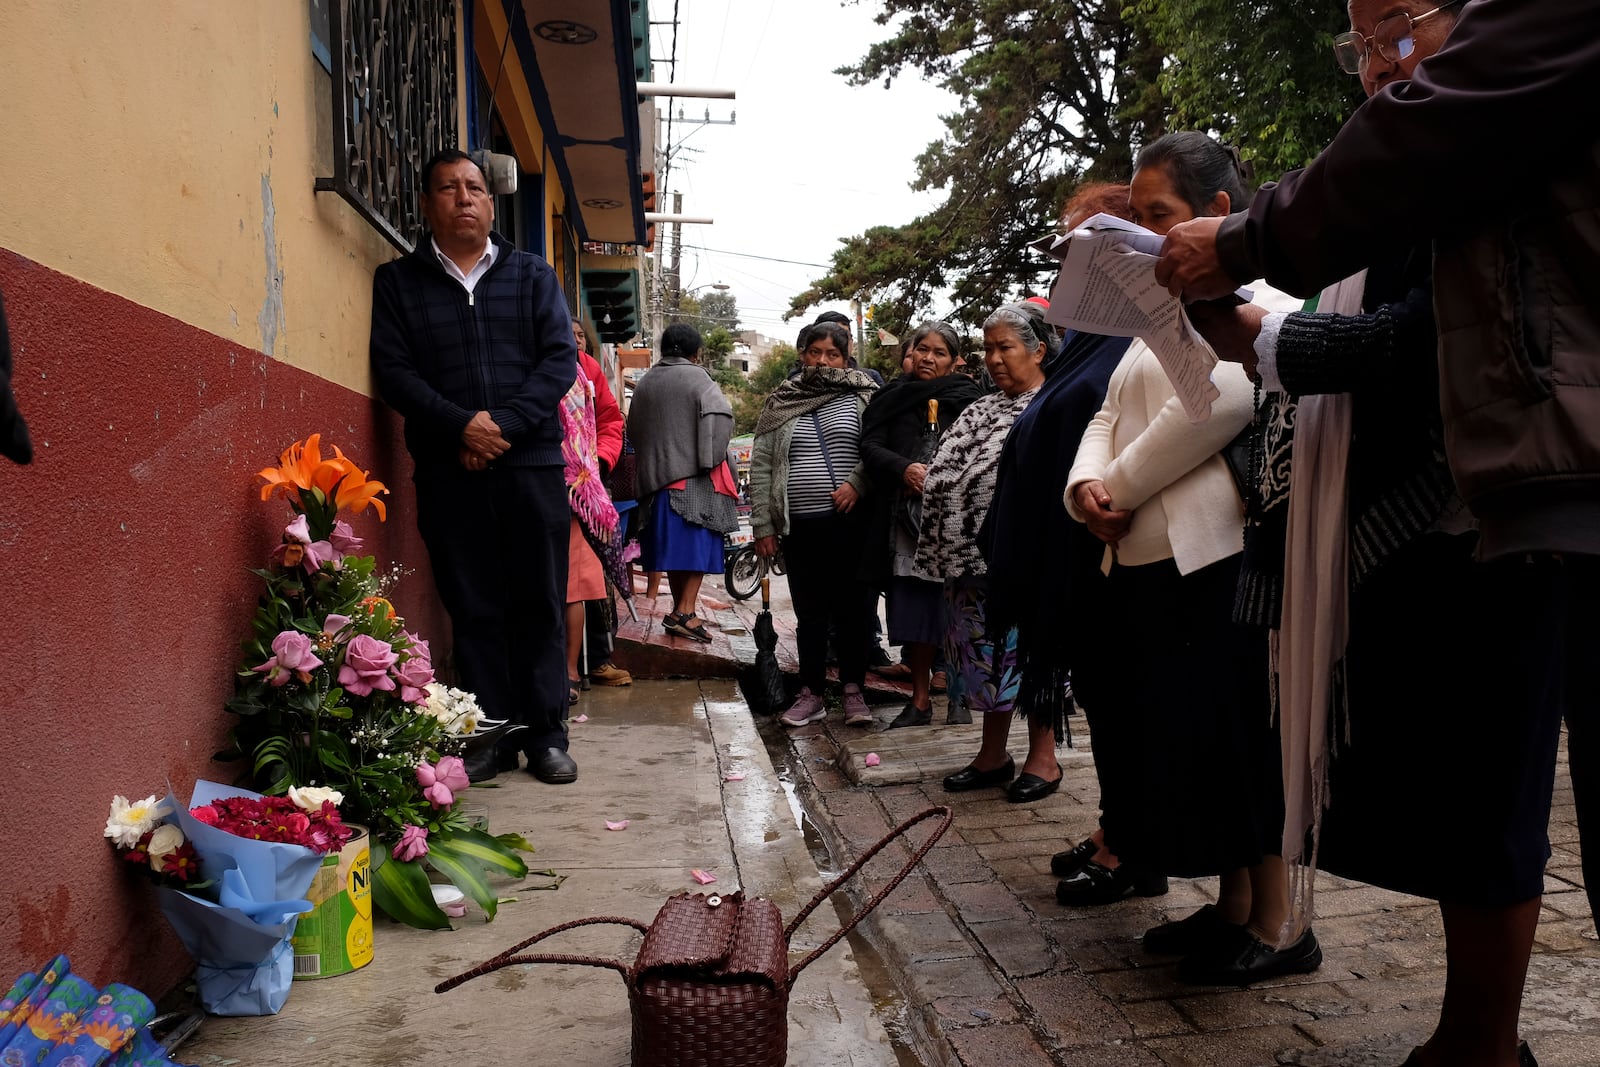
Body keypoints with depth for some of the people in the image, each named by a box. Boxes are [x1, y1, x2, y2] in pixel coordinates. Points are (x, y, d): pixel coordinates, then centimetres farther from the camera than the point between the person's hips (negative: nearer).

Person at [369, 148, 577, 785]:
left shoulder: (532, 275, 14)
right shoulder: (397, 282, 12)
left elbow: (560, 359, 3)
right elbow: (393, 371, 1)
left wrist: (504, 423, -11)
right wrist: (461, 426, -14)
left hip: (531, 464, 0)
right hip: (448, 471, 0)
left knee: (540, 604, 2)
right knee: (473, 609, 3)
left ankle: (545, 735, 11)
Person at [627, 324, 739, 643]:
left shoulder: (644, 383, 13)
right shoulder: (696, 377, -5)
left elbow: (633, 430, 20)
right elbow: (721, 416, -19)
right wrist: (712, 457, -9)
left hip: (656, 476, 6)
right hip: (694, 476, -6)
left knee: (674, 545, 12)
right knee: (698, 545, -5)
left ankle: (679, 610, 18)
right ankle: (685, 611, -14)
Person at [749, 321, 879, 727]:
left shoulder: (862, 397, 5)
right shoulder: (781, 404, 10)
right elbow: (760, 468, 9)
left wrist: (857, 483, -16)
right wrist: (762, 525, 3)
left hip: (851, 522, -2)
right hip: (800, 526, 2)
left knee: (852, 608, 5)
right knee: (809, 612, 8)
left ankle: (853, 692, 17)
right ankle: (811, 694, 18)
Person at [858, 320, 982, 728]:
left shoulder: (967, 398, 6)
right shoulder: (892, 397, 13)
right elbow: (870, 446, 3)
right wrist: (904, 469, -14)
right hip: (905, 516, 2)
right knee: (914, 607, 5)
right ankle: (919, 700, 15)